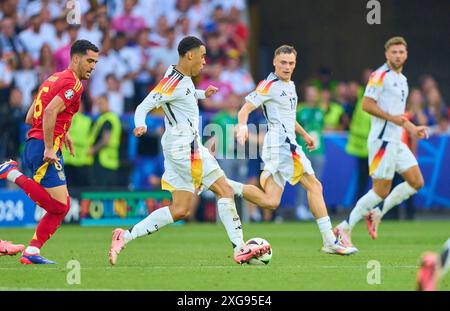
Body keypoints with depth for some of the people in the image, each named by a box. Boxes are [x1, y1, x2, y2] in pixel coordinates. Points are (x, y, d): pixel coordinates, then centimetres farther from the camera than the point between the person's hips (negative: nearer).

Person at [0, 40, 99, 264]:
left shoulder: (54, 79, 21)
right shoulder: (73, 84, -8)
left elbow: (30, 118, 23)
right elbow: (50, 111, -23)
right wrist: (49, 147, -22)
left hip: (32, 144, 10)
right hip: (45, 147, -10)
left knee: (62, 206, 12)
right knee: (59, 206, -12)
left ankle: (31, 252, 9)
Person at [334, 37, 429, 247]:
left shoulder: (402, 79, 19)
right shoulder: (380, 76, -10)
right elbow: (366, 104, -17)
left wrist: (413, 129, 19)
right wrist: (392, 118, -21)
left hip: (396, 141, 9)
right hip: (382, 140, -9)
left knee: (416, 182, 3)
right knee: (382, 190, -9)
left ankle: (376, 214, 11)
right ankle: (345, 228, 0)